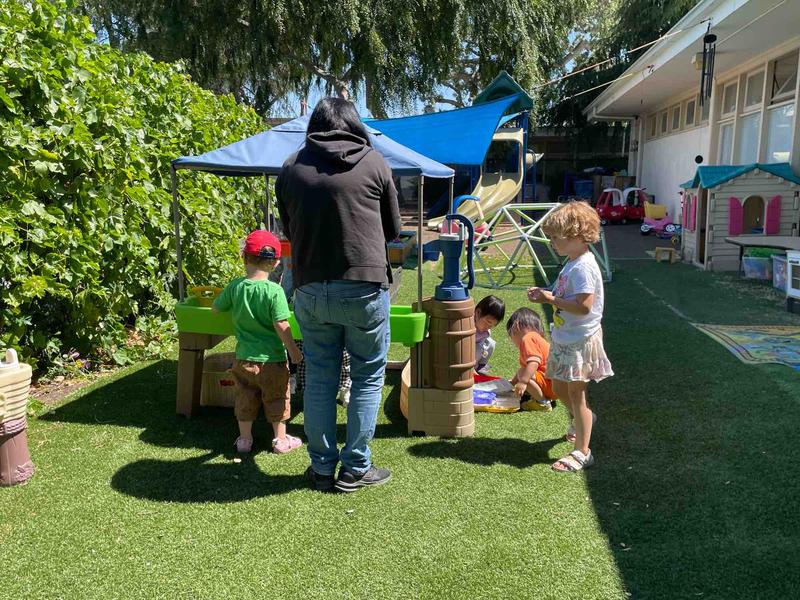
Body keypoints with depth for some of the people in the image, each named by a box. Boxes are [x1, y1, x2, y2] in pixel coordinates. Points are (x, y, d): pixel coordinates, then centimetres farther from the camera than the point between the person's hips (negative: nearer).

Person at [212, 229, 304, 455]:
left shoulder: (234, 286, -6)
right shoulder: (274, 291, -19)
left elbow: (216, 307, 8)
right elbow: (281, 326, -21)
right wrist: (294, 351, -9)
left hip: (244, 358, 3)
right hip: (272, 359, -3)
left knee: (245, 397, 19)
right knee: (276, 399, 14)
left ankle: (244, 439, 31)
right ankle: (280, 440, 27)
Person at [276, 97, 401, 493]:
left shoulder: (291, 167, 7)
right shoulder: (373, 162, 0)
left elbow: (289, 230, 15)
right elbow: (393, 229, 8)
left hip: (310, 289, 3)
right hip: (364, 286, -3)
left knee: (319, 379, 13)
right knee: (368, 378, 11)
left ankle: (322, 468, 23)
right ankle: (355, 469, 17)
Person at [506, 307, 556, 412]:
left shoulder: (528, 338, -13)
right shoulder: (534, 337, 22)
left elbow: (534, 363, -29)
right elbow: (525, 368, 34)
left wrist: (523, 381, -33)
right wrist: (513, 382, 43)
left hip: (551, 384, -11)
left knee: (522, 374, -27)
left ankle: (543, 402, -14)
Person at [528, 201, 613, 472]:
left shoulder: (583, 267, -22)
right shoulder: (572, 263, 9)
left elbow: (583, 306, -30)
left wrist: (552, 299, -23)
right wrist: (546, 294, 3)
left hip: (579, 340, -10)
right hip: (564, 338, 10)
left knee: (576, 393, -2)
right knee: (559, 388, 22)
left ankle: (582, 452, 9)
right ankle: (582, 419, 49)